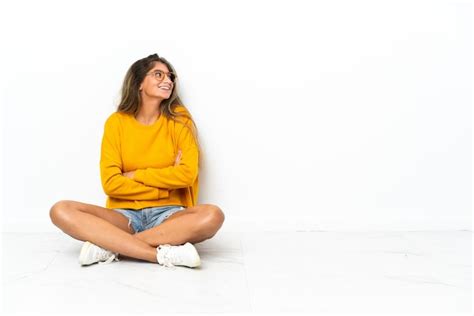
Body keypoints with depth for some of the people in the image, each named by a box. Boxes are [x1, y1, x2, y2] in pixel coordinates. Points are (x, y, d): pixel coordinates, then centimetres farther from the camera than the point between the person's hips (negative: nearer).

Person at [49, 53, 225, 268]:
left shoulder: (179, 120, 3)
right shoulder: (116, 122, 2)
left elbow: (188, 174, -8)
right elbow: (111, 183, -6)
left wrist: (135, 175, -5)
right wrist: (165, 186, -8)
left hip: (166, 214, 0)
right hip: (125, 215, 1)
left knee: (212, 216, -31)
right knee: (61, 211, -24)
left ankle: (110, 246, -27)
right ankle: (163, 254, -32)